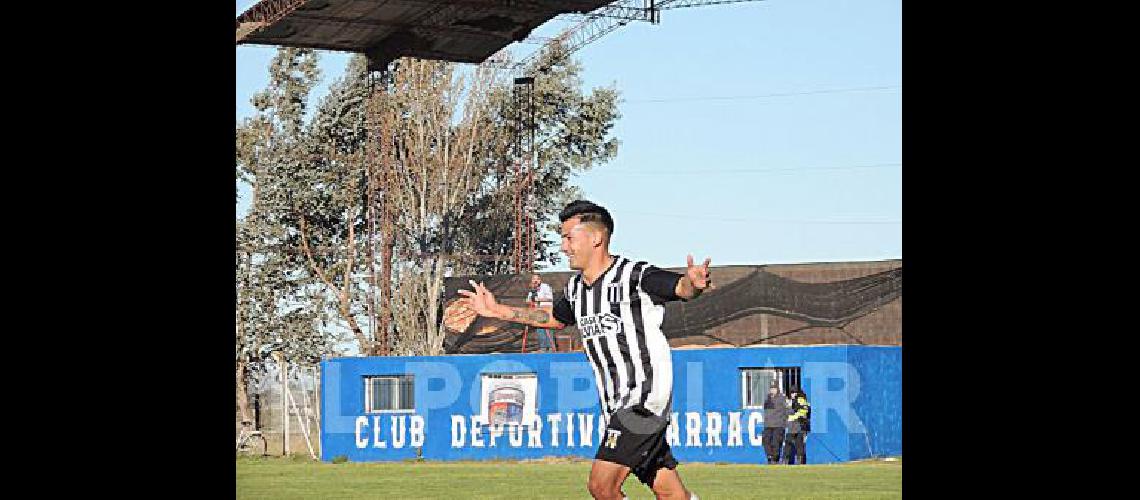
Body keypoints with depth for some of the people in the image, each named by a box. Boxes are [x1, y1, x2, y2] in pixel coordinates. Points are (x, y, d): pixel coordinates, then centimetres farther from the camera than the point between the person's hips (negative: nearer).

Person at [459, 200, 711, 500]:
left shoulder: (636, 276, -12)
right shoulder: (575, 289, 12)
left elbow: (681, 288, -25)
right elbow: (554, 318, 31)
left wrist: (692, 282, -49)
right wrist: (497, 311, 33)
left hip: (645, 398, -7)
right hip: (615, 406, 7)